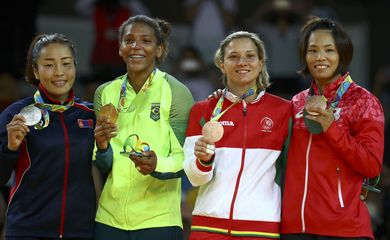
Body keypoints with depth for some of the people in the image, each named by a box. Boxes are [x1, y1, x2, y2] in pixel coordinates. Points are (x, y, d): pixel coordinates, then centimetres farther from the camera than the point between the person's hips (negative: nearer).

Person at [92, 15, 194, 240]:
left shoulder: (177, 93, -4)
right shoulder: (105, 93, 8)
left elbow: (185, 159, -6)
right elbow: (103, 166, 9)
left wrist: (158, 166, -25)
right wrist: (103, 147, -13)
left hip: (158, 220, -3)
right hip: (110, 218, 4)